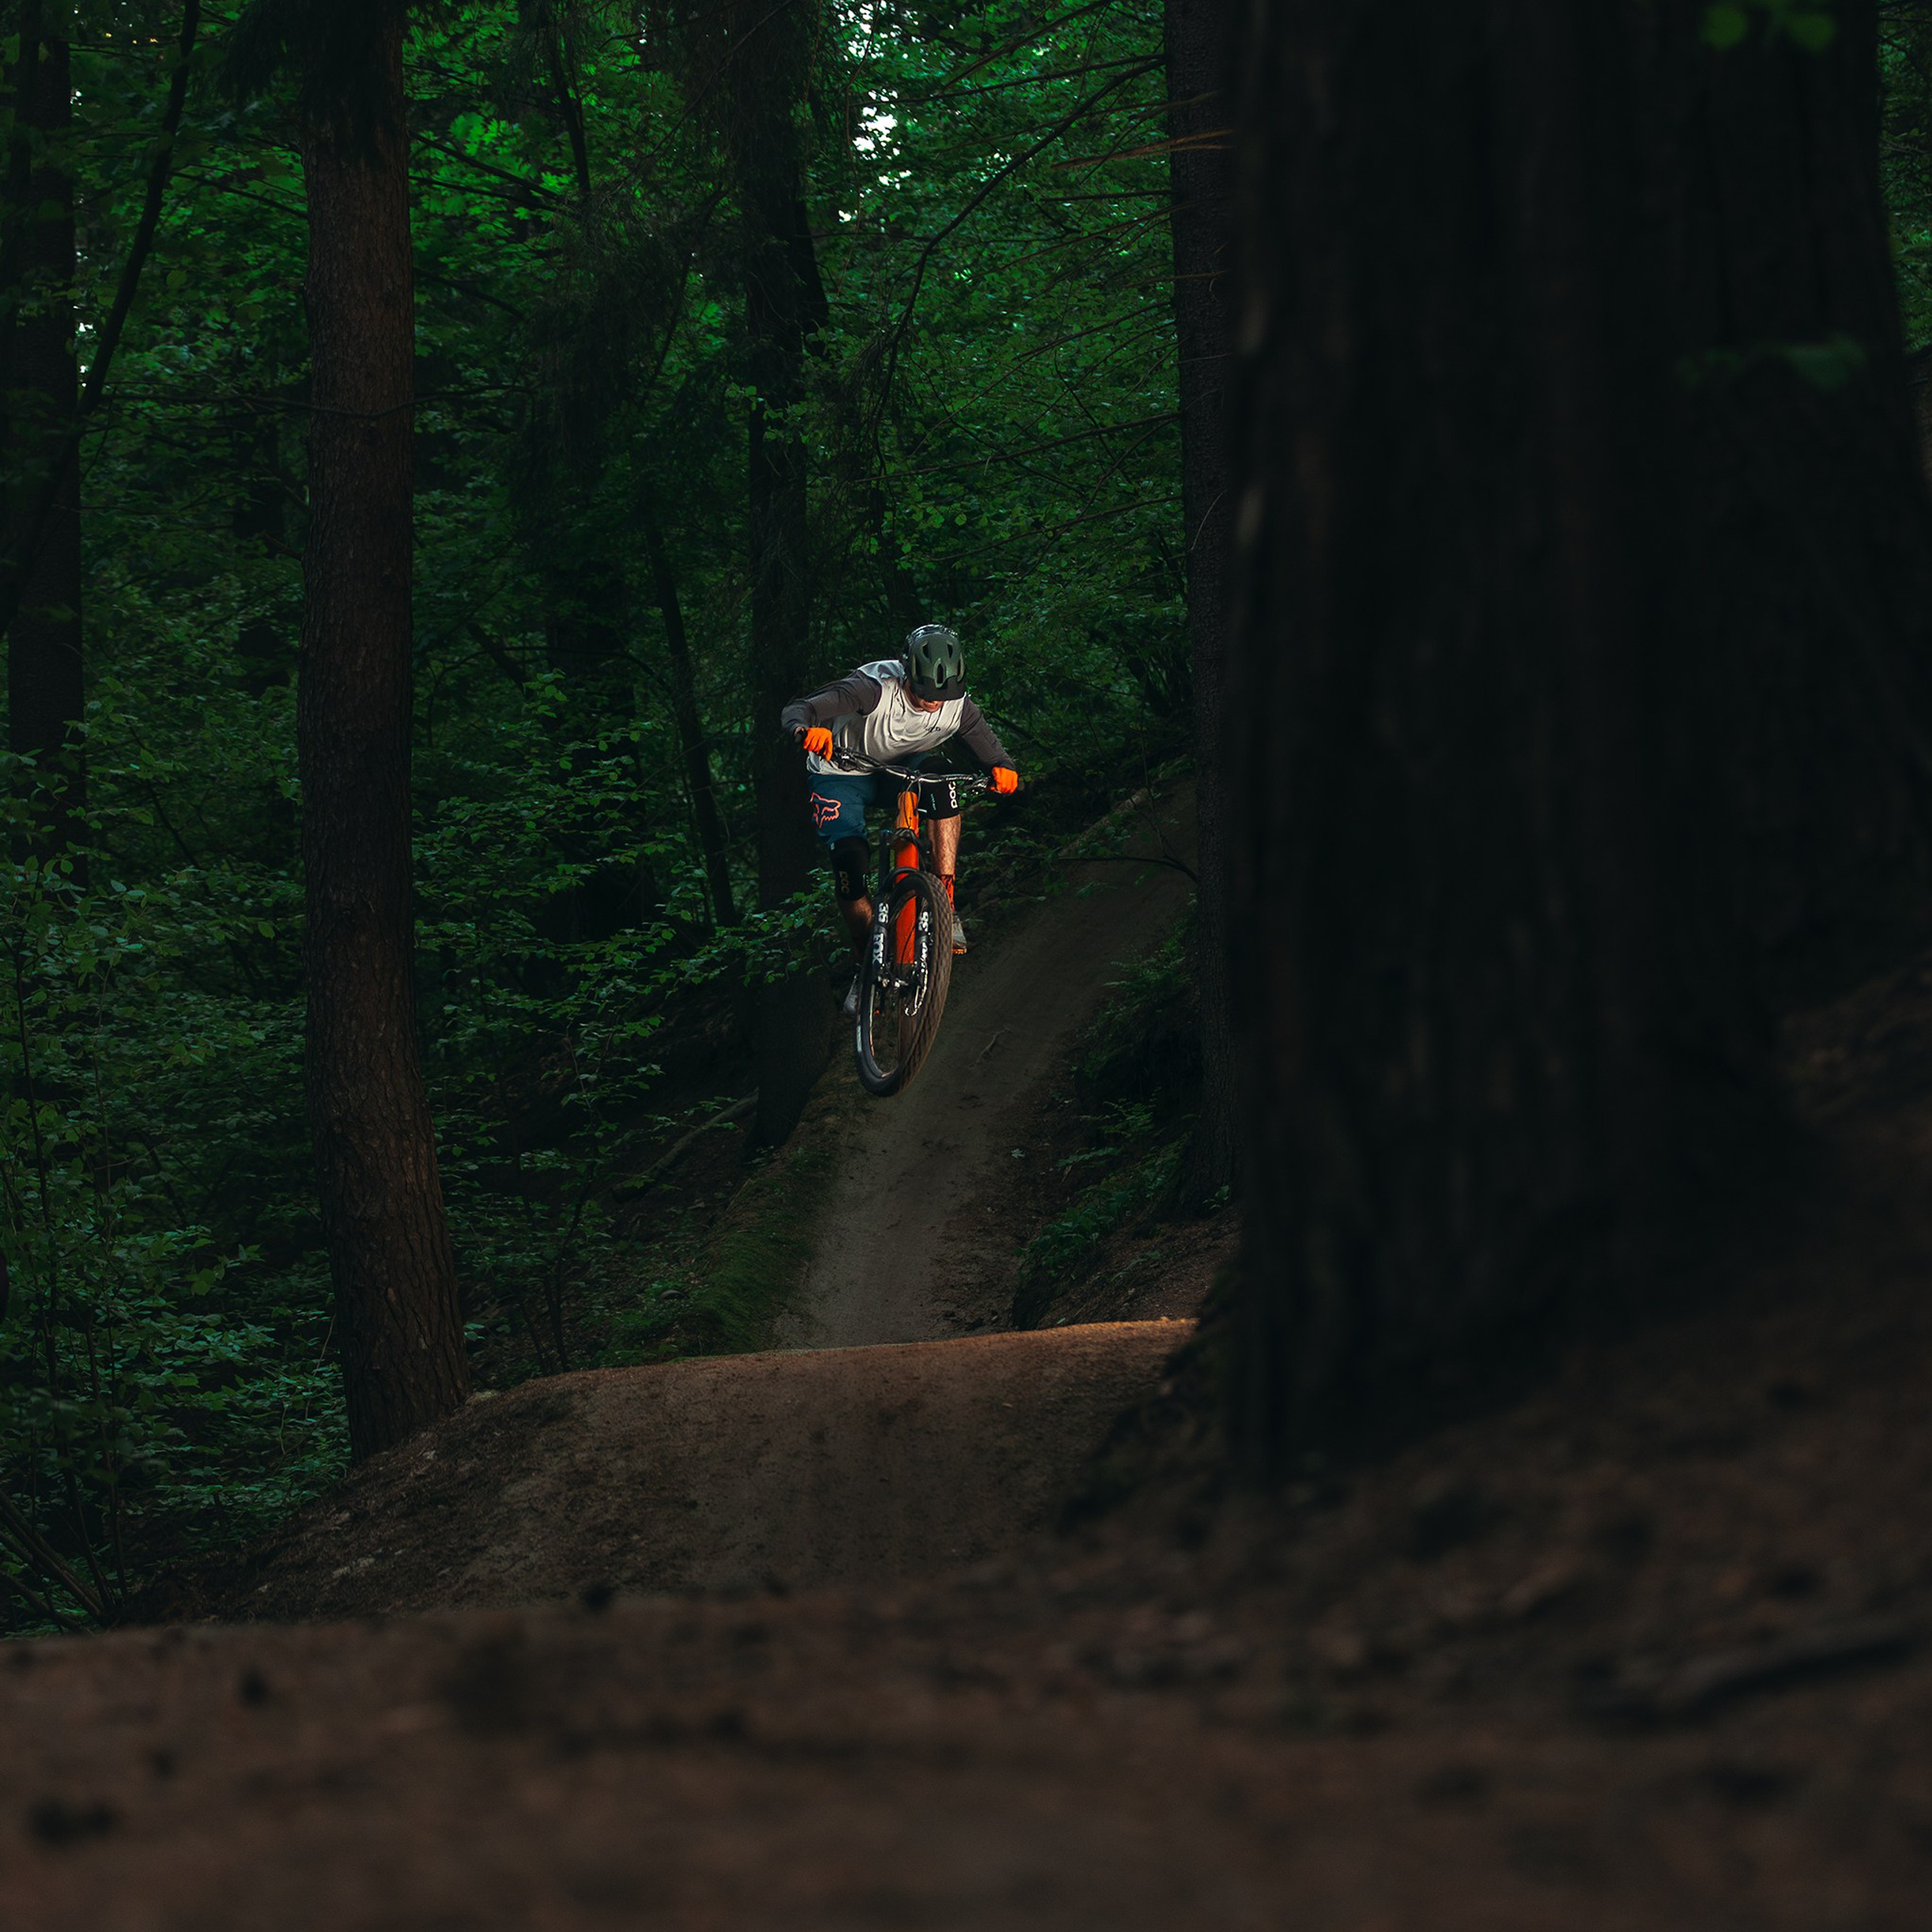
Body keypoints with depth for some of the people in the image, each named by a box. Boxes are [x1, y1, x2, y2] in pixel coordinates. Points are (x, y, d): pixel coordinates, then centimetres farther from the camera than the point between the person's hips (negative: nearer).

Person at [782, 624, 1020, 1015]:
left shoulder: (958, 707, -22)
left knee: (944, 783, -29)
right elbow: (797, 710, -40)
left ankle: (945, 903, -25)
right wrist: (806, 729, -64)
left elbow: (991, 751, -14)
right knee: (850, 863, -21)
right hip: (842, 774, -3)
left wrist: (1004, 771, -40)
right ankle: (864, 962, 1)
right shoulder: (876, 689, -34)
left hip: (902, 772, 3)